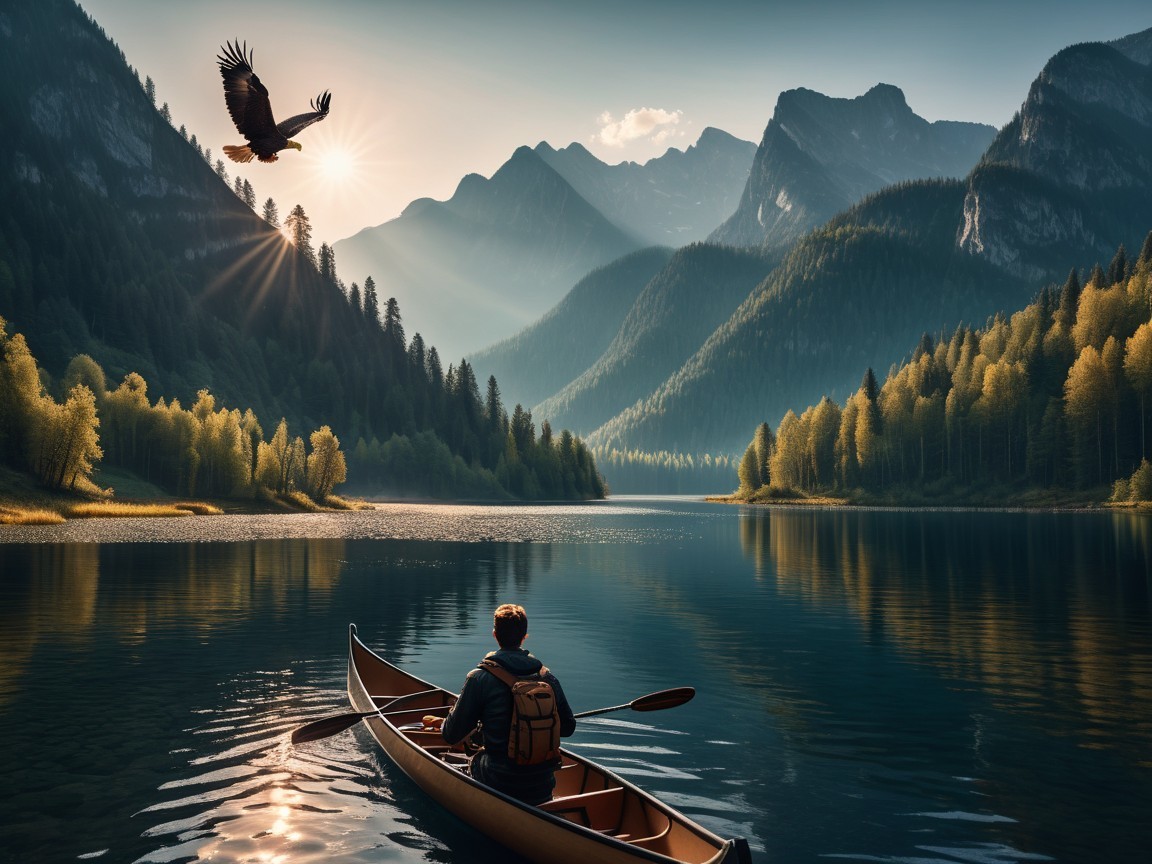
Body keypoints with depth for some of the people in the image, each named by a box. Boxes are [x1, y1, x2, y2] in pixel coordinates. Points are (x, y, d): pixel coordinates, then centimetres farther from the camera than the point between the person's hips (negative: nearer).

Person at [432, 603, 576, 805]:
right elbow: (568, 727, 9)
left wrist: (443, 725, 18)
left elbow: (452, 735, -6)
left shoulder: (480, 677, -12)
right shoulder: (548, 677, -1)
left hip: (501, 786, -4)